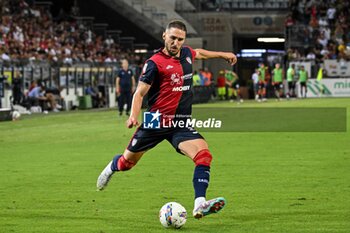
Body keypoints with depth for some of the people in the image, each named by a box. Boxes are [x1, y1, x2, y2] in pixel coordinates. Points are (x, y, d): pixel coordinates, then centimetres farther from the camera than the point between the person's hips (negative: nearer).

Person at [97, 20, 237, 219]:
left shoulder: (186, 53, 8)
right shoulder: (155, 63, -11)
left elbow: (199, 53, 34)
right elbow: (140, 92, -14)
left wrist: (222, 54, 40)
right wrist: (134, 115, -30)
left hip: (182, 123, 4)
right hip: (157, 121, -4)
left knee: (204, 155, -22)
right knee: (128, 161, 9)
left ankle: (200, 205, -30)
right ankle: (112, 168, 47)